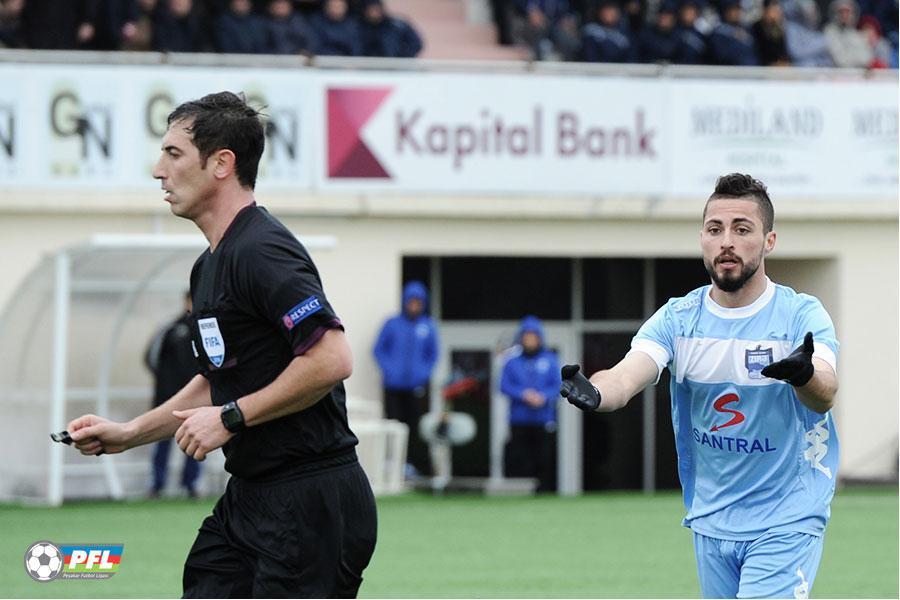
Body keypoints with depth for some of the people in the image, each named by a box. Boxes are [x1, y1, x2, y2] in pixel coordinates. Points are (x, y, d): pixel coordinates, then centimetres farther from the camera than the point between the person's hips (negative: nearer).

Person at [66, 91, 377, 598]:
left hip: (310, 503, -10)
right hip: (248, 496, 10)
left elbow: (332, 359, -26)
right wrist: (127, 434, 19)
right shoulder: (209, 266, 16)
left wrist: (232, 417, -19)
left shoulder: (262, 252, -17)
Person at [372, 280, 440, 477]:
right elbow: (379, 349, 6)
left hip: (417, 387, 1)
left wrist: (425, 372, -1)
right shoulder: (392, 324, 1)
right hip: (394, 386, -1)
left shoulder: (428, 326, 5)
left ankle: (413, 463, 3)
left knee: (416, 426, -2)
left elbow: (433, 354, 12)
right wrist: (388, 369, -5)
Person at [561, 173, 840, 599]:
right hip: (710, 523, 4)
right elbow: (627, 376, -19)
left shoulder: (802, 315, -10)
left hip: (788, 521, -4)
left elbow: (825, 396, -27)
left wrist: (803, 375, -52)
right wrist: (593, 393, -44)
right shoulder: (677, 319, -1)